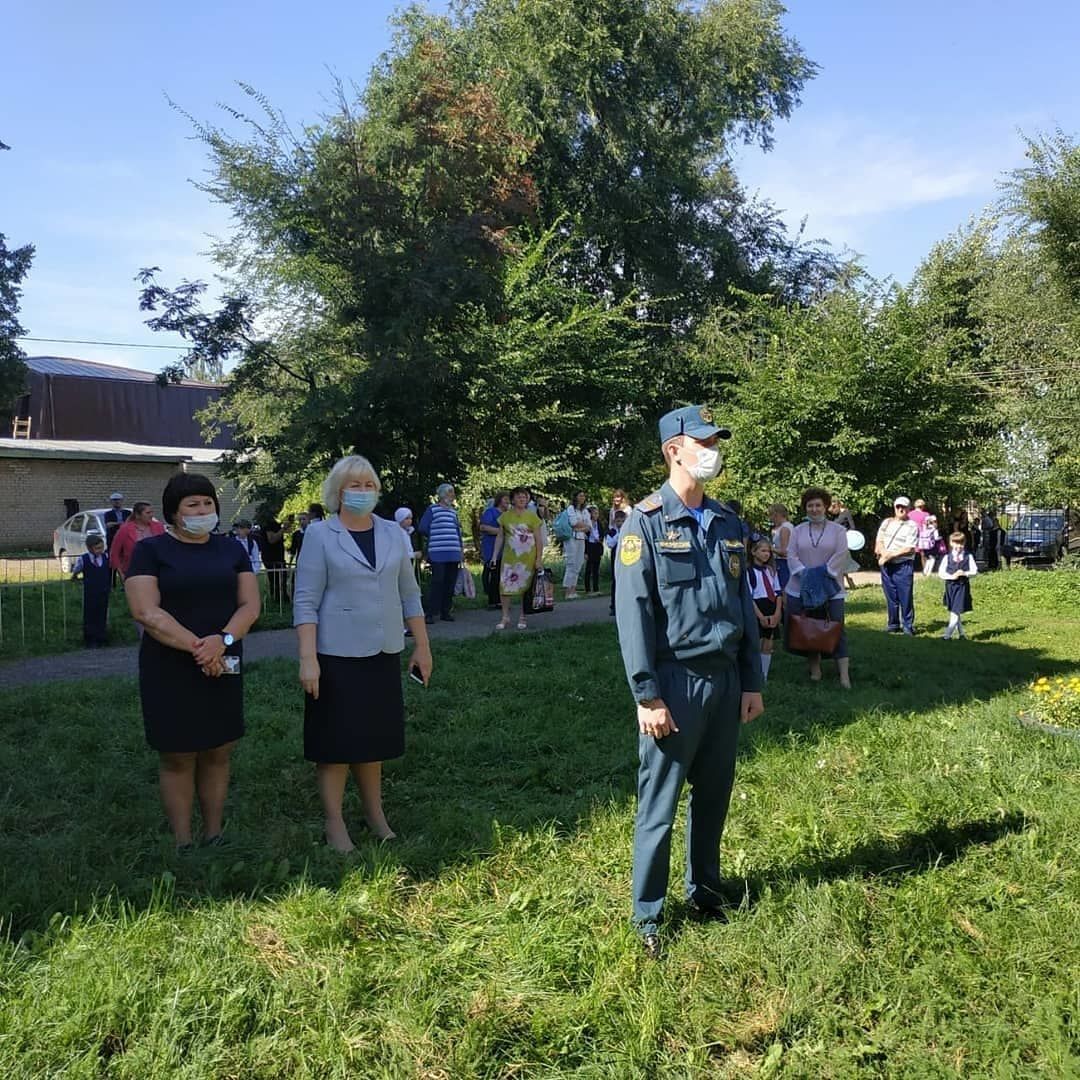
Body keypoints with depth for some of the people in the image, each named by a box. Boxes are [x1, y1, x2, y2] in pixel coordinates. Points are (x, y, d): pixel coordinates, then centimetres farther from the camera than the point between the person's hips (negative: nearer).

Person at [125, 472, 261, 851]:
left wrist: (222, 640, -16)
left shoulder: (231, 549, 8)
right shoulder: (150, 549, -2)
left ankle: (214, 835, 20)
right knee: (177, 758, 3)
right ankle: (182, 844, 13)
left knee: (218, 752, 8)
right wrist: (196, 647, -19)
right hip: (170, 669, -3)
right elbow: (146, 612, -13)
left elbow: (250, 604, 2)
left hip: (223, 666, 3)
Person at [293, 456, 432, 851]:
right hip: (337, 654, -4)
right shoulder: (319, 535, -7)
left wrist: (423, 645, 9)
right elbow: (305, 601, -10)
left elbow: (409, 593, 11)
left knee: (372, 736, 14)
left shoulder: (392, 533, 6)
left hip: (382, 652, 4)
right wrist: (308, 659, -16)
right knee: (336, 740, 4)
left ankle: (374, 812, 28)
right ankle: (334, 823, 16)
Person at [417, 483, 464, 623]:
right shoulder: (432, 509, 0)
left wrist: (461, 548, 17)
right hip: (438, 553, -6)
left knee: (450, 583, 6)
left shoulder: (453, 511, 19)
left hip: (454, 554, 6)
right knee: (437, 581, -10)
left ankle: (445, 612, 14)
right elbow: (422, 528, -3)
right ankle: (429, 613, -4)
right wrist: (434, 537, 7)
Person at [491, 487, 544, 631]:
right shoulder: (505, 516, 4)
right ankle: (505, 617, 7)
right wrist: (494, 556, 3)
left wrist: (539, 559, -6)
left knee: (526, 587, 6)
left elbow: (538, 540, 0)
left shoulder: (532, 516, -1)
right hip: (509, 558, 1)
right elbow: (500, 537, 8)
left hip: (528, 558, -1)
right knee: (504, 585, -5)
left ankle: (522, 617, 17)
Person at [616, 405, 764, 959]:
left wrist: (752, 682, 11)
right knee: (659, 802, 4)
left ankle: (705, 889, 35)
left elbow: (744, 604, 14)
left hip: (725, 680, 6)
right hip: (675, 682, -6)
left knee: (715, 794, 16)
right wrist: (647, 695, -15)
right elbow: (633, 612, -13)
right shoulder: (646, 522, -9)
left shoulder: (727, 522, 10)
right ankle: (647, 914, 18)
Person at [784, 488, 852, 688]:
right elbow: (791, 555, 1)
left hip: (831, 587, -2)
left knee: (837, 627, -5)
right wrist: (804, 573, -14)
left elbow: (841, 555, -5)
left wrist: (824, 573, -16)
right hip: (802, 587, 2)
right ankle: (814, 668, 16)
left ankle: (844, 674, -5)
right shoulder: (798, 530, 10)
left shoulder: (838, 530, 5)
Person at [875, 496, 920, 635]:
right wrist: (883, 552, -13)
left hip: (903, 566, -4)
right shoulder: (886, 522, 11)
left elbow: (909, 549, -12)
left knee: (906, 597, -3)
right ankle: (893, 624, 20)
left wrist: (890, 555, -13)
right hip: (886, 565, 4)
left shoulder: (912, 526, -4)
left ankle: (908, 626, 7)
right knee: (891, 596, 10)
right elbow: (878, 541, 7)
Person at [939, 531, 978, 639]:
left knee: (956, 612, -11)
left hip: (963, 586, -2)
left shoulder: (968, 557, 2)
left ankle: (948, 635, -13)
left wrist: (965, 573, -17)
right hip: (950, 586, 2)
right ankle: (960, 633, 27)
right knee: (954, 612, 11)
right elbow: (941, 573, -1)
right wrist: (952, 576, -17)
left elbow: (974, 571, 2)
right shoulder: (947, 557, 2)